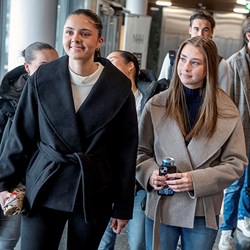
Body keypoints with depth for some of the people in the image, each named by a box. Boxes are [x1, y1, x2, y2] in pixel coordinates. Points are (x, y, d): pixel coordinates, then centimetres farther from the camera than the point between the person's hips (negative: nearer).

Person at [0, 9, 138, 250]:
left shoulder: (119, 86, -5)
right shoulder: (42, 78, -4)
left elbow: (126, 149, -1)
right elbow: (21, 135, 3)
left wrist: (123, 206, 1)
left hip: (94, 192, 0)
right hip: (44, 187, 0)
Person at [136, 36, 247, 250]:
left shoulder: (227, 112, -5)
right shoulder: (156, 105, -3)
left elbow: (236, 162, -4)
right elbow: (140, 151, 5)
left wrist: (197, 180, -16)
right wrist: (150, 173, -15)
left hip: (203, 211, 0)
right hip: (161, 205, 0)